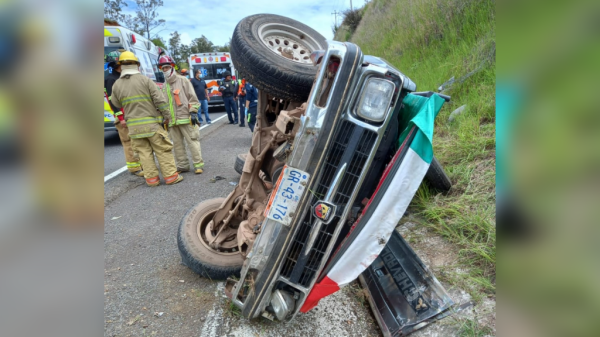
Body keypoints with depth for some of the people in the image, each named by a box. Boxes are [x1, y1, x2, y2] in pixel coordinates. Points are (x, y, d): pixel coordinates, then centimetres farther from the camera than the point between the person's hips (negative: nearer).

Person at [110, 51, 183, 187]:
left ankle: (151, 178, 12)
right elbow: (159, 100, -9)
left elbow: (116, 104, 17)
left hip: (133, 125, 4)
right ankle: (171, 176, 4)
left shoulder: (117, 85, 5)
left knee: (144, 152, 10)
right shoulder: (145, 80, -6)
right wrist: (167, 115, 0)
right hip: (151, 123, -3)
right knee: (162, 150, 2)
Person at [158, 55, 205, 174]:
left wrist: (193, 112, -12)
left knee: (192, 141, -6)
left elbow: (192, 97, -4)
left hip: (185, 117, -6)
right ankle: (183, 165, 16)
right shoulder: (164, 86, 20)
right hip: (172, 121, 6)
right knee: (177, 144, 8)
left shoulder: (182, 80, 3)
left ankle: (198, 164, -1)